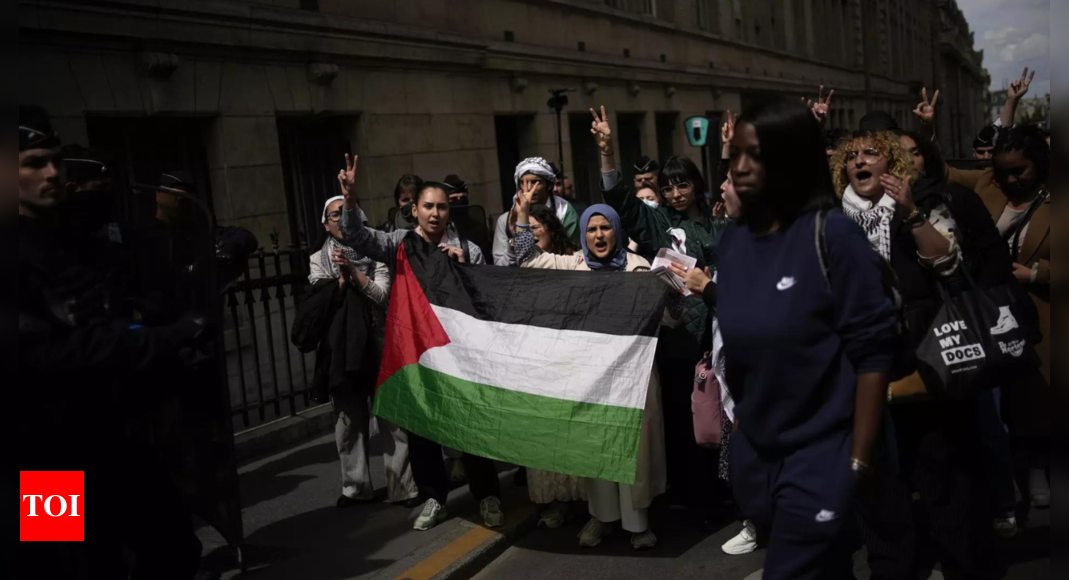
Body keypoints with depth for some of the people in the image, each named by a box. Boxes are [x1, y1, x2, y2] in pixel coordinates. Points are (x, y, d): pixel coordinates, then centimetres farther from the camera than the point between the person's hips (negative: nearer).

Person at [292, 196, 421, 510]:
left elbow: (382, 296, -4)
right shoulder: (319, 259, 9)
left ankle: (403, 486, 3)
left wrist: (353, 270, -12)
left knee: (391, 417, -3)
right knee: (349, 420, 7)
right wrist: (343, 277, -13)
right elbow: (322, 303, -1)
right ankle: (356, 486, 19)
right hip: (340, 347, 1)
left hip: (377, 344, -1)